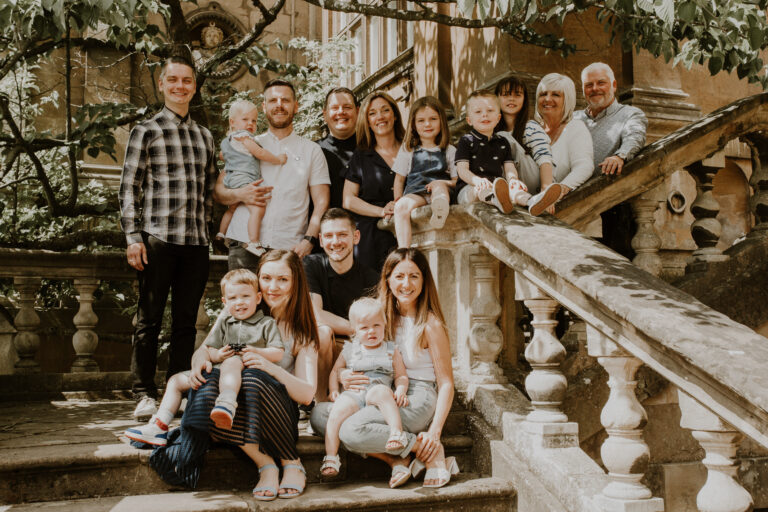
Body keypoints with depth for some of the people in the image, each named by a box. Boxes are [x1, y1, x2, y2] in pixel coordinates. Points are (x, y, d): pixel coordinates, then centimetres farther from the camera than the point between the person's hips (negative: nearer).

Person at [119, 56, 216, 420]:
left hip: (196, 242, 4)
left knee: (186, 321, 7)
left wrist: (203, 227, 13)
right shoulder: (146, 131, 4)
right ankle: (144, 394, 10)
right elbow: (129, 187, 0)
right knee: (149, 319, 1)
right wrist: (133, 237, -8)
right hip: (158, 239, -4)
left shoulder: (205, 137, 17)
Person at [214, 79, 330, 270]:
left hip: (290, 248, -1)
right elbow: (218, 191, 14)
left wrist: (308, 240, -9)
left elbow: (321, 203, 6)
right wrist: (239, 195, -9)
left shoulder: (311, 150, 12)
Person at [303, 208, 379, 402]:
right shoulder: (311, 265, -5)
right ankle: (321, 400, -17)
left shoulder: (371, 279, -4)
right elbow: (315, 316, -16)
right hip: (316, 351, -1)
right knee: (323, 332, -33)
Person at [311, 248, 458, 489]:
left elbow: (446, 383, -6)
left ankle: (430, 453, -13)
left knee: (352, 430, -30)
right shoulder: (381, 315, 12)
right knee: (319, 415, -16)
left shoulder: (430, 324, -5)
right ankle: (396, 460, -15)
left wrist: (434, 432, -18)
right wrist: (344, 377, -7)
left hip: (417, 400, -7)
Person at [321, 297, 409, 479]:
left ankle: (396, 432, -44)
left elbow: (401, 376, 16)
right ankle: (331, 457, -24)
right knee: (337, 411, -28)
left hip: (377, 391, -2)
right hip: (352, 394, 2)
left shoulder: (391, 351, 16)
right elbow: (335, 370, 26)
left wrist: (401, 390, -6)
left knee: (382, 391, -38)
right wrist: (334, 390, 9)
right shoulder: (349, 351, 18)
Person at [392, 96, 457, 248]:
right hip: (414, 193, 1)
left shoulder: (449, 151, 16)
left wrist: (441, 183, -10)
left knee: (438, 185, -36)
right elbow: (399, 178, 17)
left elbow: (457, 180, 11)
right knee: (401, 206, -33)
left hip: (442, 191, -1)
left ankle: (440, 212, -72)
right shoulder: (407, 150, 19)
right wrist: (398, 201, 4)